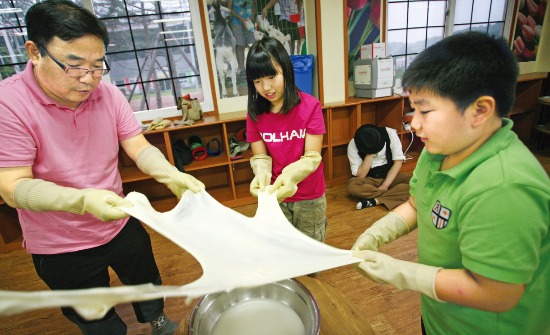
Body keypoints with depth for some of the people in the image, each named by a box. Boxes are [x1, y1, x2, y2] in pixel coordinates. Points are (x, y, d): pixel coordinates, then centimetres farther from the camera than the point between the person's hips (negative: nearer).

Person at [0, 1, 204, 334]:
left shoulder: (109, 94, -10)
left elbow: (140, 148, -9)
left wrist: (170, 175, -29)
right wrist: (83, 200, -41)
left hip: (122, 227, 4)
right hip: (61, 248, -3)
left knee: (147, 283, 29)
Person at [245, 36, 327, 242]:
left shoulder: (310, 106, -15)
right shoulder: (255, 113, -7)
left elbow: (312, 157, -19)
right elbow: (260, 156, -7)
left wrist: (289, 176, -39)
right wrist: (262, 175, -30)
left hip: (309, 198, -1)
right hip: (274, 197, 2)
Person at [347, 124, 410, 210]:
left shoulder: (390, 133, -16)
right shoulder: (353, 145, -18)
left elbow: (398, 162, -11)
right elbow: (360, 175, -17)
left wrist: (385, 185, -19)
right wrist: (369, 155, -25)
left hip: (390, 176, 2)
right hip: (369, 179, -1)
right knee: (351, 186, -33)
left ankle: (375, 201, -28)